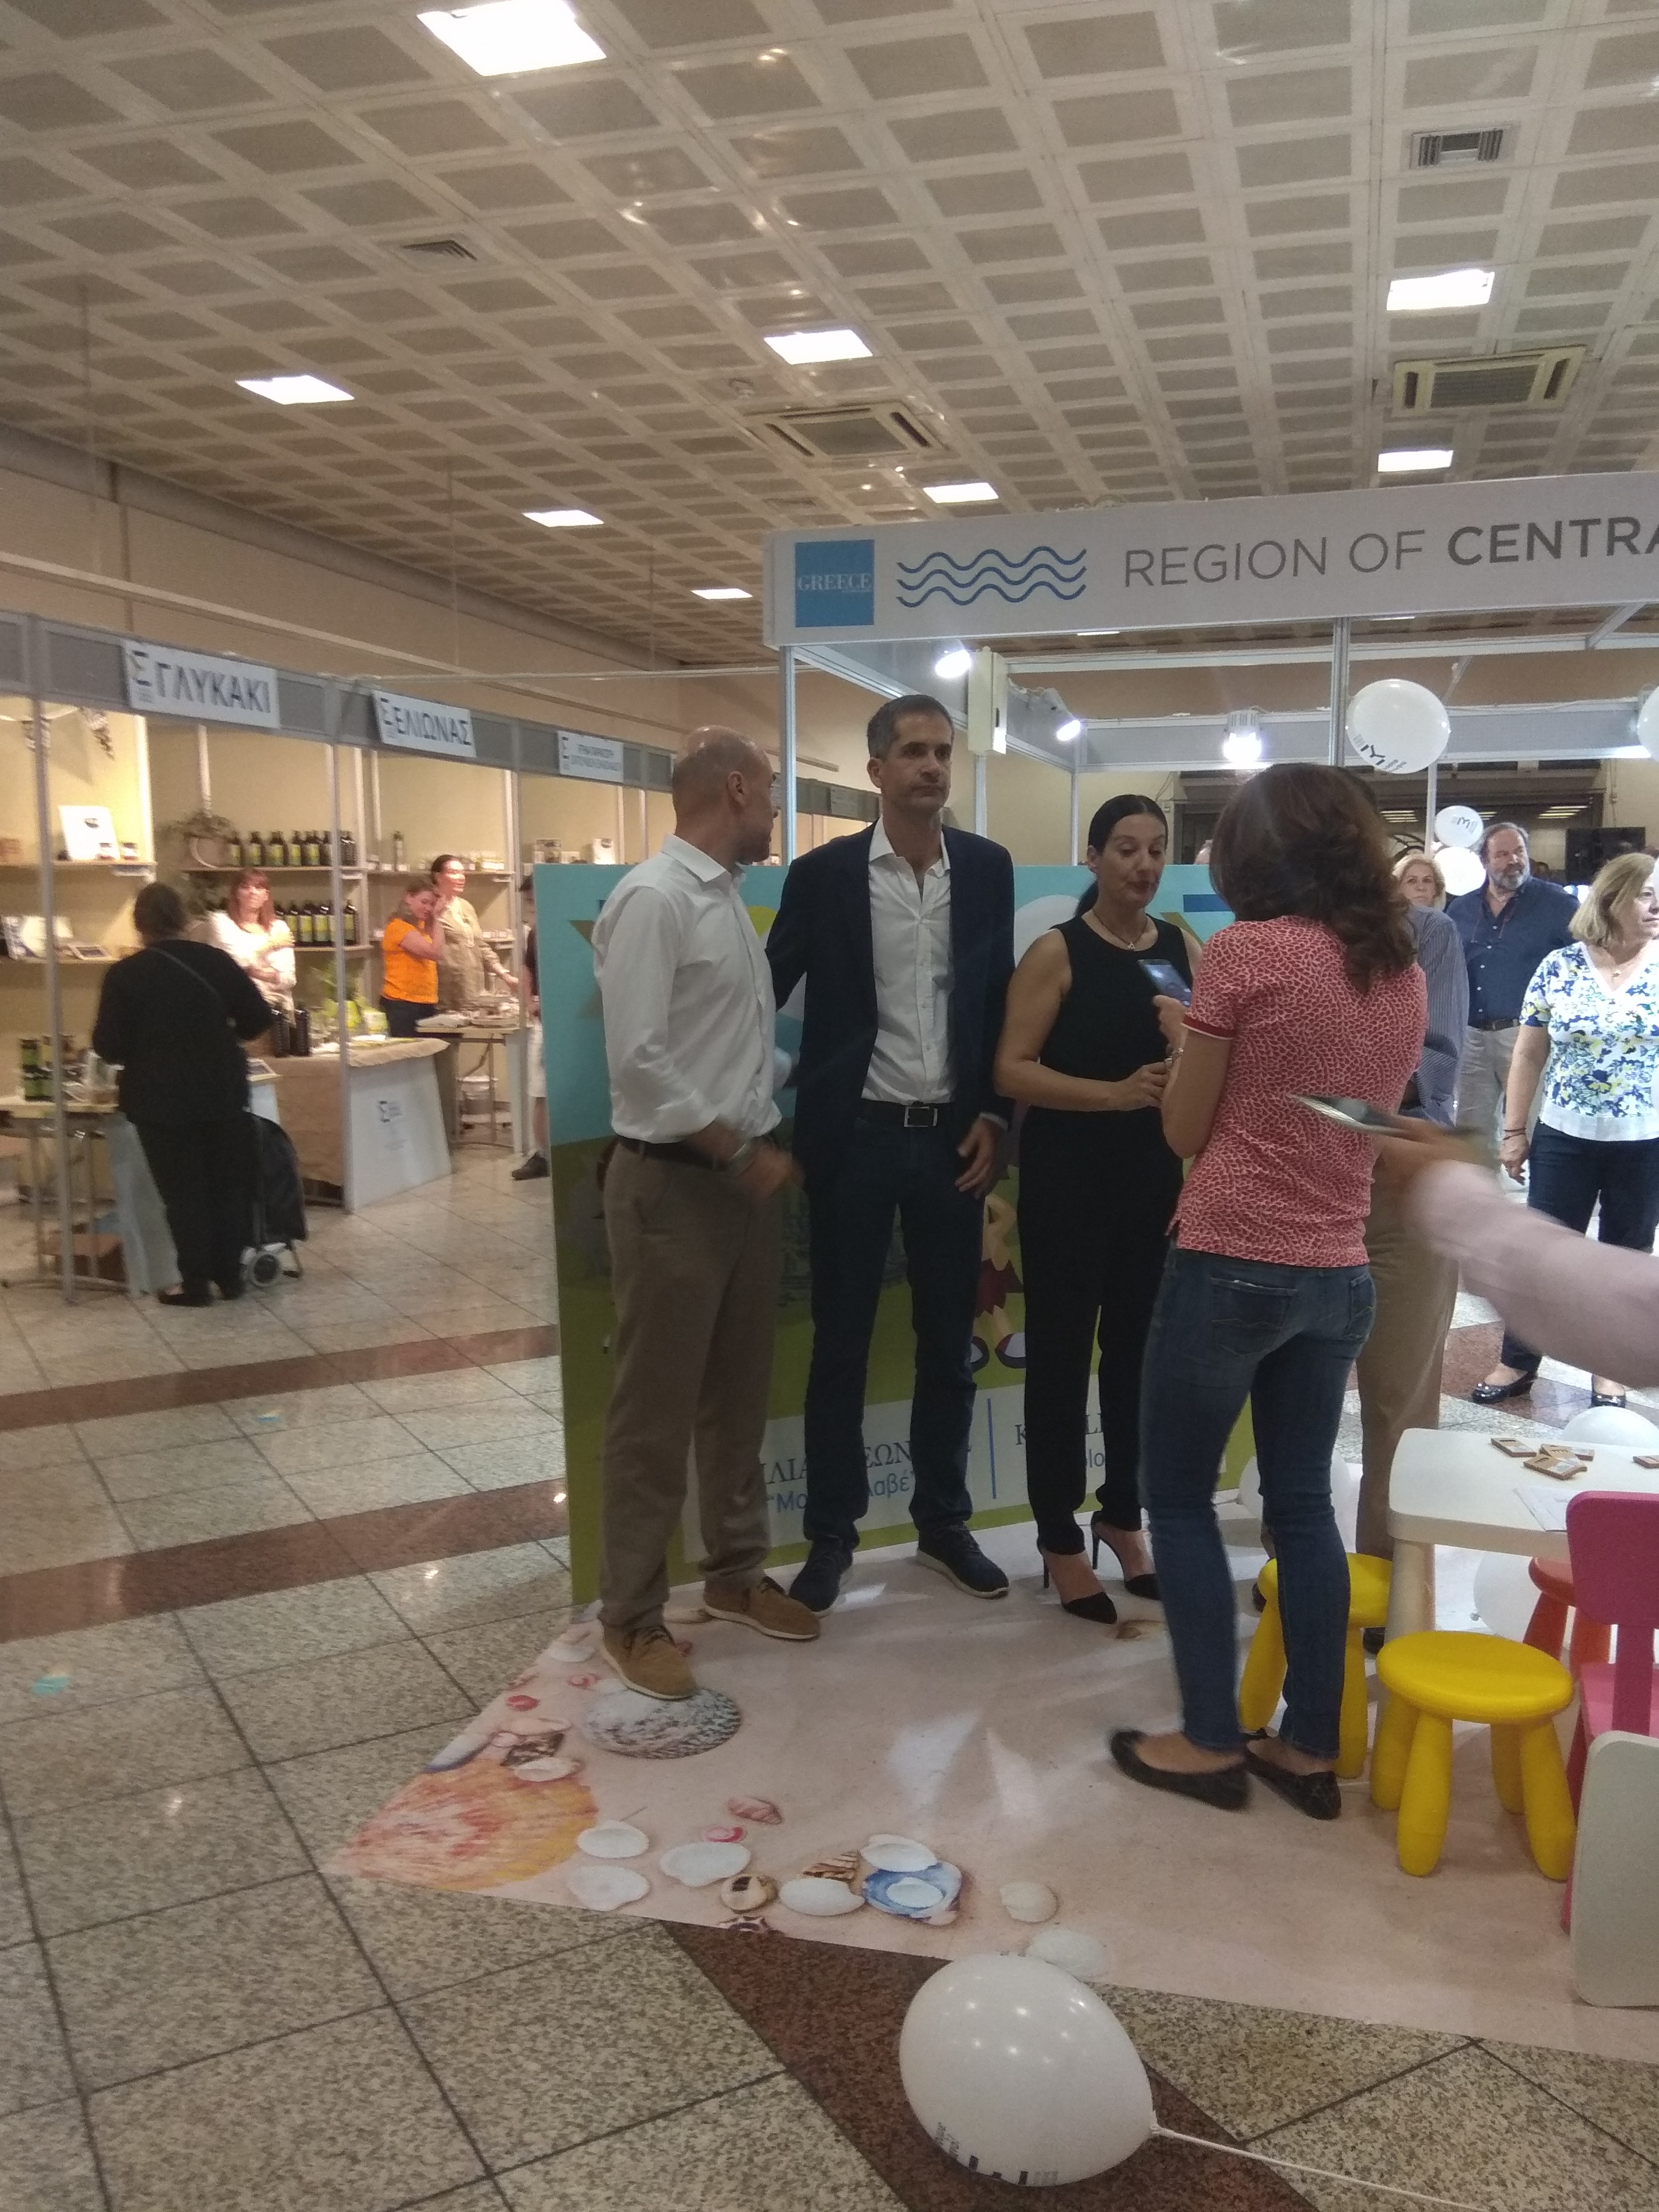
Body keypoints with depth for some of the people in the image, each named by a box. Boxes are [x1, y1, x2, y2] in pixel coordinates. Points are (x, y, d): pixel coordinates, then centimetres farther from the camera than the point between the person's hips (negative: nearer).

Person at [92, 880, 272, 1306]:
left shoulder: (125, 974, -9)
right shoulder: (216, 961, -1)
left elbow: (108, 1046, -10)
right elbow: (258, 1020, 2)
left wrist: (142, 1050, 12)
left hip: (161, 1101, -2)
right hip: (223, 1094, 3)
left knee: (182, 1192, 5)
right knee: (228, 1185, 12)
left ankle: (196, 1283, 8)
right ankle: (230, 1275, 17)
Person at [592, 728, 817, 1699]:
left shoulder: (731, 899, 12)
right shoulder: (652, 898, -15)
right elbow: (638, 1059, -21)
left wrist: (766, 1141, 5)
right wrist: (737, 1152, -15)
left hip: (747, 1173, 9)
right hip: (675, 1182, -8)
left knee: (740, 1390, 17)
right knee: (656, 1406, 2)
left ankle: (736, 1572, 33)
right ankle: (633, 1615, 16)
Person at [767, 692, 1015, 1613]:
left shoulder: (988, 868, 4)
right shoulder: (823, 873, -4)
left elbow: (1001, 1000, 8)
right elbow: (768, 989, 1)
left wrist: (993, 1115, 1)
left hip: (951, 1137, 3)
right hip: (855, 1136, -2)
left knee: (949, 1341, 12)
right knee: (841, 1342, 6)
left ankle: (943, 1521, 28)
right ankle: (830, 1533, 21)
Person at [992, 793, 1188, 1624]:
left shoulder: (1182, 948, 6)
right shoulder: (1057, 951, -8)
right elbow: (1012, 1070, -15)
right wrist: (1116, 1092, -23)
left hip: (1155, 1175, 4)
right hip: (1068, 1177, -4)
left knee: (1139, 1345, 11)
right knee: (1061, 1349, 3)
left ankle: (1122, 1512, 29)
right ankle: (1059, 1536, 16)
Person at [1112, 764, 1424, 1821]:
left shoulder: (1245, 951, -12)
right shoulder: (1405, 970, 7)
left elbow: (1186, 1131, -6)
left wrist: (1183, 1038, 11)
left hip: (1233, 1267, -6)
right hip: (1340, 1276, 6)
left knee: (1179, 1496, 9)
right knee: (1304, 1504, 16)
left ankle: (1212, 1742, 16)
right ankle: (1312, 1749, 23)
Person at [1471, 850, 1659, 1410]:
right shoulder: (1560, 967, -3)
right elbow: (1530, 1054, 2)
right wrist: (1514, 1131, 1)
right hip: (1565, 1139, 0)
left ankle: (1608, 1367, 27)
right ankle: (1516, 1362, 20)